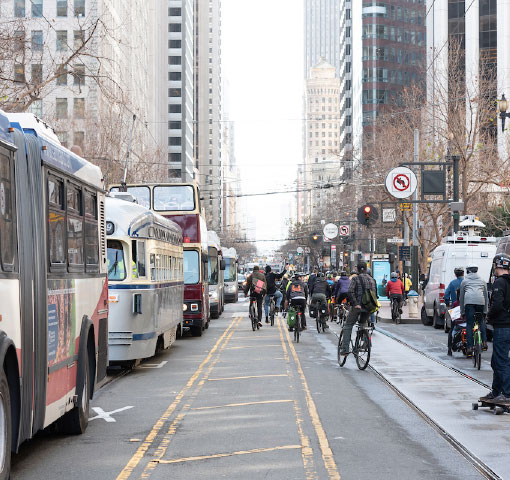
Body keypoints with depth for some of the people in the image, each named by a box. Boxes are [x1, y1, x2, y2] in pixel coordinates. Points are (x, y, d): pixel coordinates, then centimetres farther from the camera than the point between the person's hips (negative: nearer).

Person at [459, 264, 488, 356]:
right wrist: (485, 311, 24)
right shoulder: (482, 280, 26)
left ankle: (470, 347, -12)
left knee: (469, 325, -3)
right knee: (481, 322, 22)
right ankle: (484, 342, 8)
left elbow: (461, 297, 20)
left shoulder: (465, 281, 22)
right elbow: (486, 296, 22)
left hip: (469, 302, -2)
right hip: (480, 301, 2)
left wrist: (462, 311, 24)